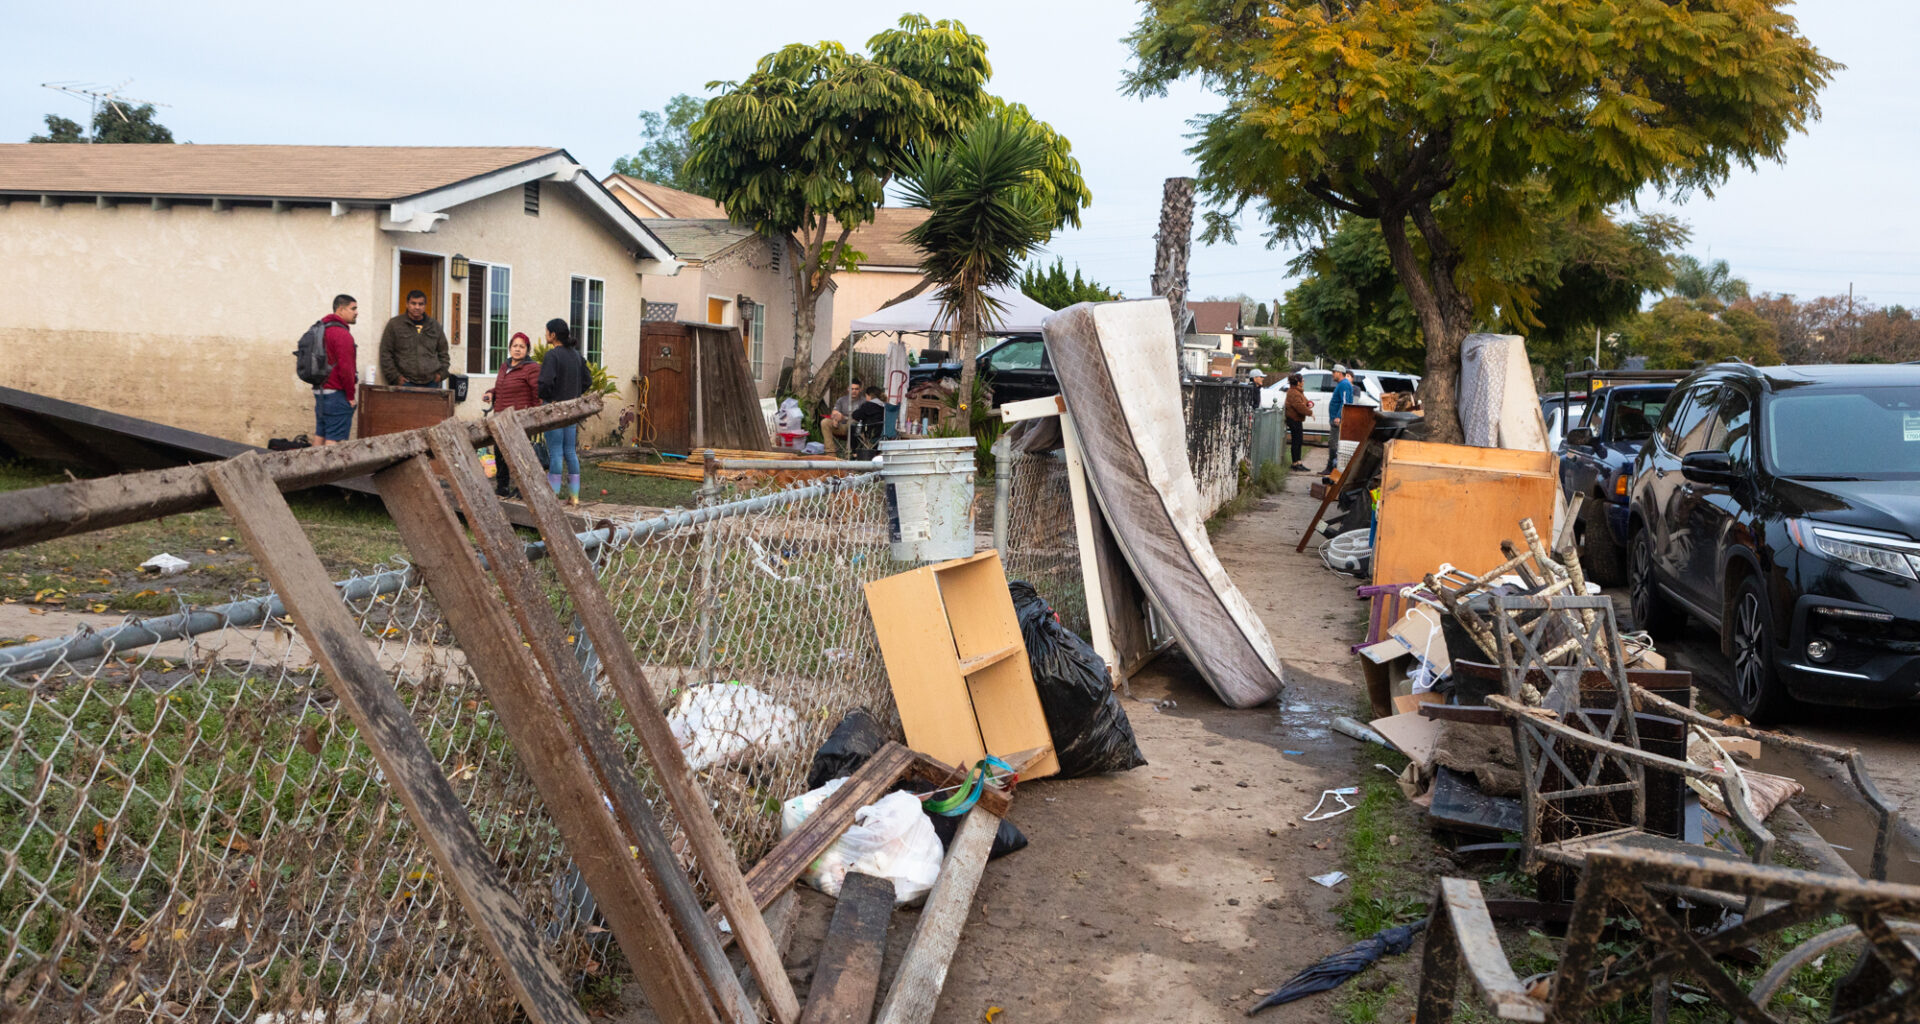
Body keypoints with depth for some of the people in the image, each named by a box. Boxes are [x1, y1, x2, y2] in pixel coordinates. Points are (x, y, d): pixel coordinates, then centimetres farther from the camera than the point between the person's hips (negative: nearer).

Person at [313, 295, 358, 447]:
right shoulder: (342, 334, -16)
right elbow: (345, 368, -20)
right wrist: (350, 396, -12)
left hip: (320, 390, 10)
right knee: (334, 439, -8)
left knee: (319, 435, 13)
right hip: (336, 394, -10)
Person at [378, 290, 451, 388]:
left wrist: (441, 373, 10)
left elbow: (443, 352, 24)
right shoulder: (394, 324, 5)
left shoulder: (435, 326, 15)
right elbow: (385, 354, 4)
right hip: (406, 383, -3)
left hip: (431, 383, 3)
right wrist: (395, 377, -4)